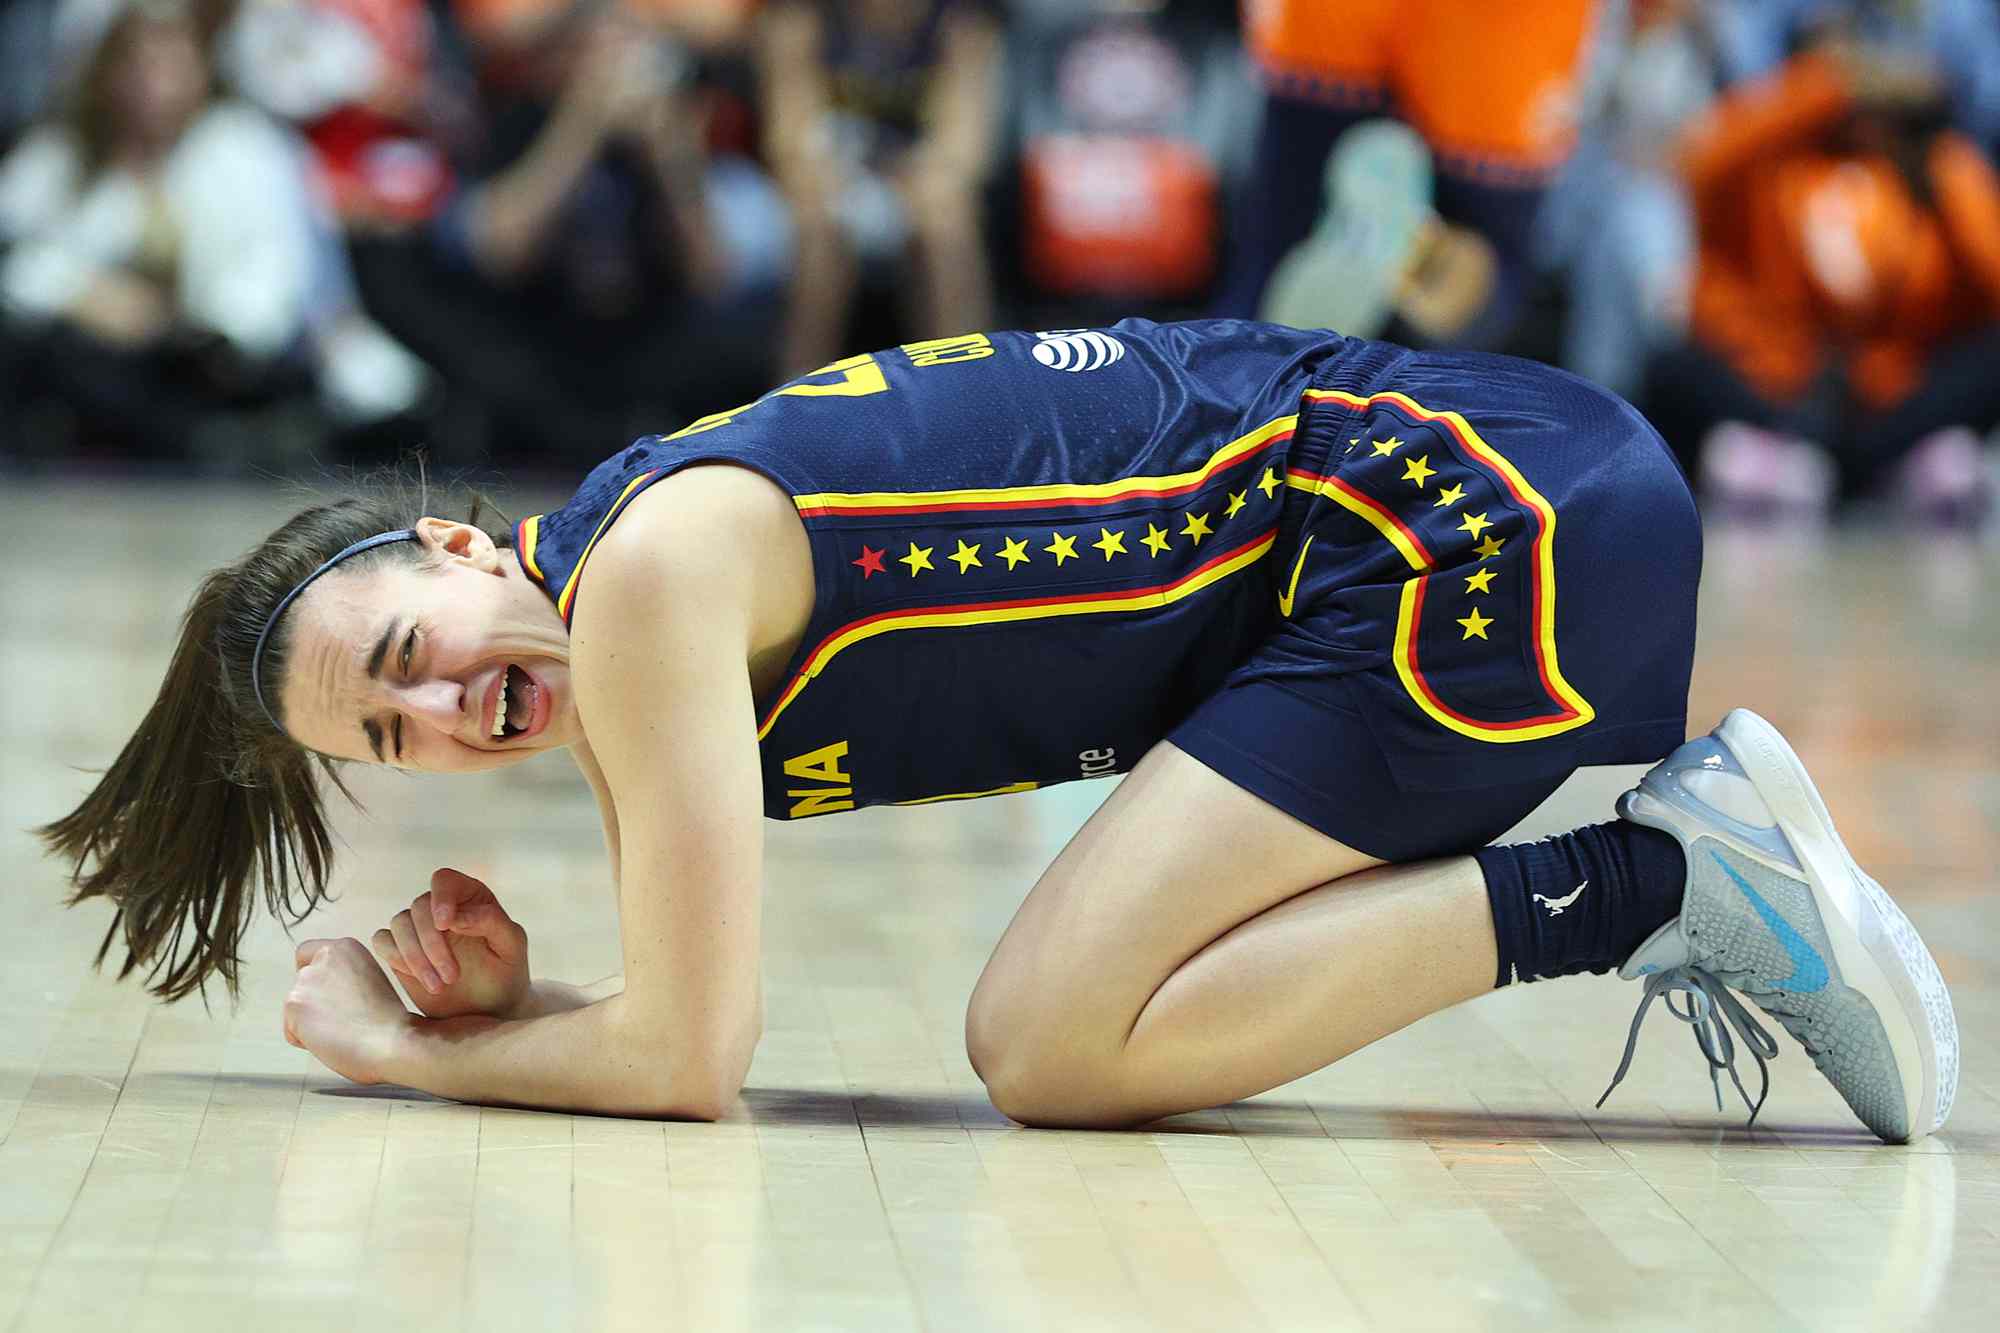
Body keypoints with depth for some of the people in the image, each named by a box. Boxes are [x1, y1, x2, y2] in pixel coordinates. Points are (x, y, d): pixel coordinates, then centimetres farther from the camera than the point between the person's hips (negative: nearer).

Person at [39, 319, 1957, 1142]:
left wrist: (391, 1049, -1)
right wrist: (502, 1000, -1)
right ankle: (1688, 864, 8)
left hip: (1476, 508, -10)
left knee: (1055, 1048, -15)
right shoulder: (609, 691, 12)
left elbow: (687, 1060, -15)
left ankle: (1662, 879, -11)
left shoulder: (649, 572, -15)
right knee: (1037, 1037, 12)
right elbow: (681, 1038, 18)